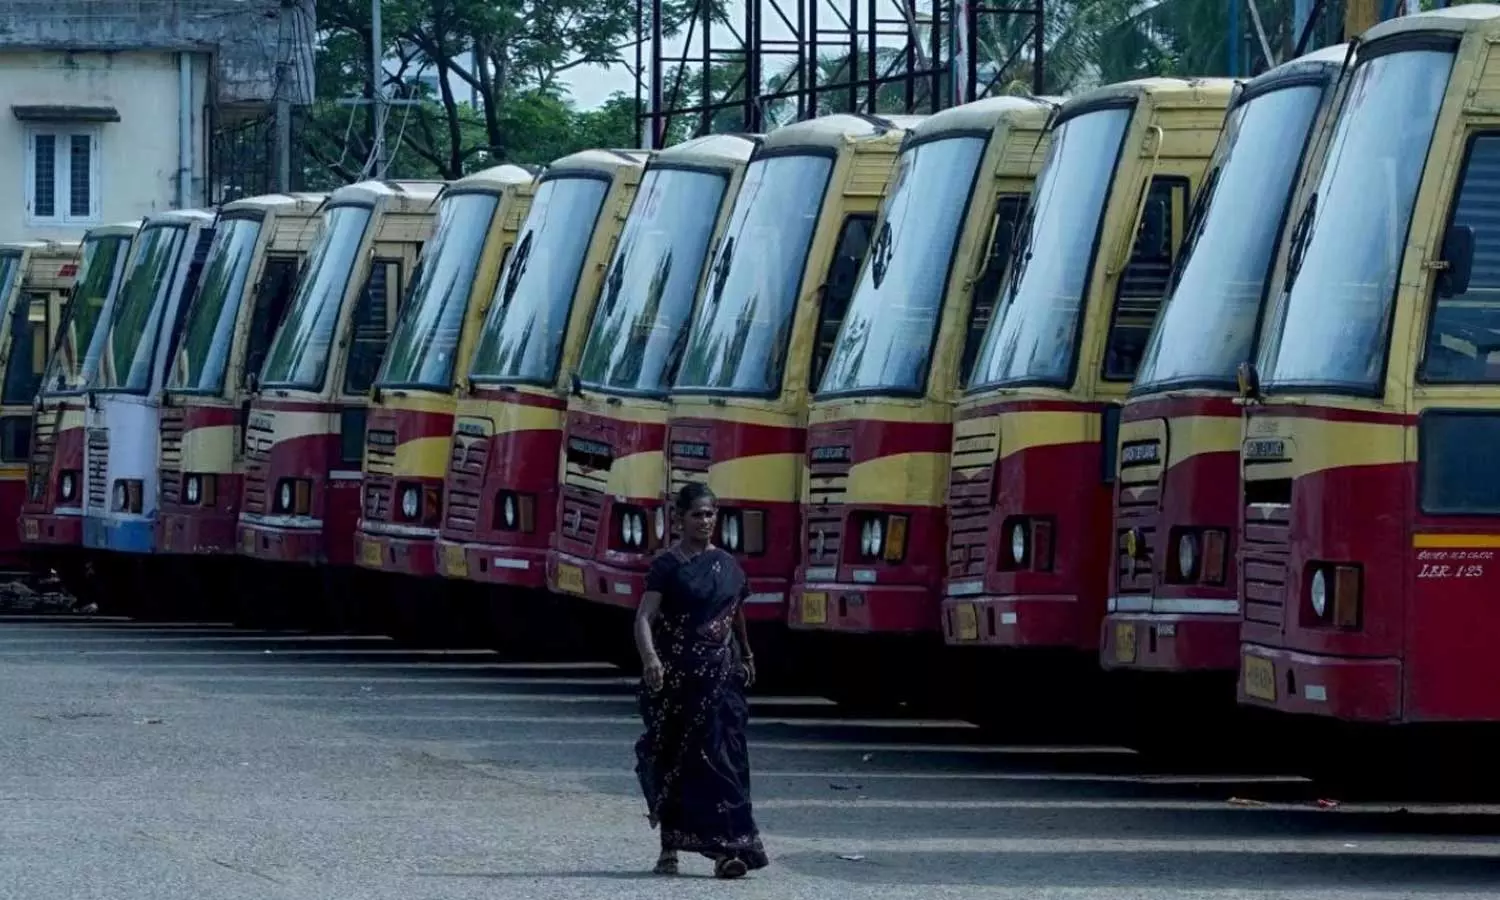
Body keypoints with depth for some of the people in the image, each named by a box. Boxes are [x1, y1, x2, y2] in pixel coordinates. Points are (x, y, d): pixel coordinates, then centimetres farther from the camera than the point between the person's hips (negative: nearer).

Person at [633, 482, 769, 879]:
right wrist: (650, 659, -33)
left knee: (720, 754, -6)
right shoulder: (668, 564, -6)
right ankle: (669, 846, 19)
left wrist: (747, 657, 33)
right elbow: (645, 616, -17)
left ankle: (727, 846, -13)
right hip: (676, 675, -3)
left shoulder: (727, 565, 10)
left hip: (719, 675, 3)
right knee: (673, 756, 6)